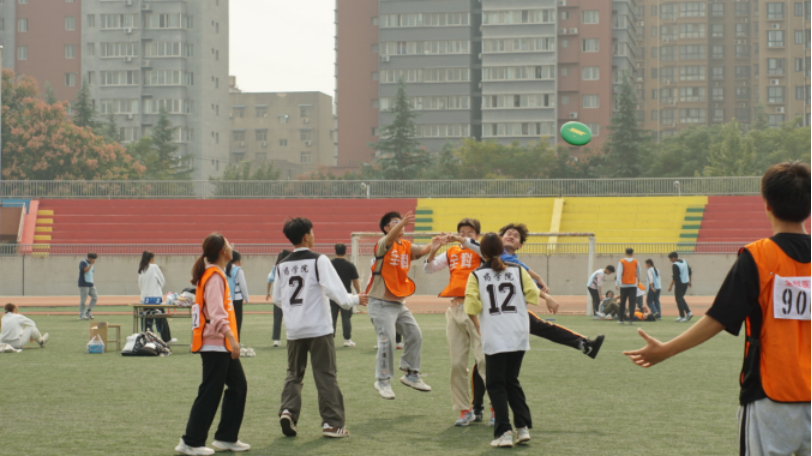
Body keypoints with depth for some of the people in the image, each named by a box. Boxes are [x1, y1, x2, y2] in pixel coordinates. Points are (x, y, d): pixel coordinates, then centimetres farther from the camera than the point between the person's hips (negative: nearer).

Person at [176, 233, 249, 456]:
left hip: (223, 345, 10)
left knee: (238, 386, 12)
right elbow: (216, 312, -24)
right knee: (210, 393, -6)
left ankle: (226, 438, 18)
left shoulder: (215, 273, 15)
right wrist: (231, 337, -31)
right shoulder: (214, 276, -15)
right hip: (215, 343, -10)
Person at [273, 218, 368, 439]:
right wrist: (355, 299, 1)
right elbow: (336, 292, -16)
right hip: (319, 328, -4)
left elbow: (277, 299, 14)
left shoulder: (282, 265, 7)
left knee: (294, 374, 16)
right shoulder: (318, 260, -9)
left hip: (294, 330, 4)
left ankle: (288, 410, -3)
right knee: (326, 375, 2)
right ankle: (332, 423, 3)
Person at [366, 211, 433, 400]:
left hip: (399, 302, 7)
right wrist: (402, 223, -52)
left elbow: (424, 250, -6)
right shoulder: (383, 244, -10)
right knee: (387, 340, -12)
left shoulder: (407, 246, 9)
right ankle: (383, 381, 1)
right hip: (381, 303, -7)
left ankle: (411, 374, 21)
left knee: (415, 335, 6)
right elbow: (390, 237, -33)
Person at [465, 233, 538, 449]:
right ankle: (523, 427, 10)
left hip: (494, 338, -2)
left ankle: (504, 432, -3)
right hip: (519, 336, 3)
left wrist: (478, 326, 8)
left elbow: (472, 305, -9)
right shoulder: (518, 271, 3)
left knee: (496, 384, 6)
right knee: (512, 380, 18)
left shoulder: (476, 275, -1)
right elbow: (533, 295, -3)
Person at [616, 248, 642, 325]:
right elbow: (639, 272, 10)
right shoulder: (636, 262, 1)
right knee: (632, 303, -2)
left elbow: (619, 273, -10)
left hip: (624, 285, 0)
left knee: (622, 303, 9)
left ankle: (621, 319, 12)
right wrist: (639, 280, 29)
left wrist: (618, 283, -13)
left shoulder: (622, 262, -3)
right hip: (633, 284, 0)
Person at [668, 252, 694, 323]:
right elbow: (690, 272, 14)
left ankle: (682, 317, 0)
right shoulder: (685, 262, 10)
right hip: (686, 283, 8)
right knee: (681, 298, 20)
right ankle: (688, 313, 10)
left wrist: (671, 286, -14)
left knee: (679, 299, 1)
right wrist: (690, 282, 21)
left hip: (679, 284, -8)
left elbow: (675, 277, -20)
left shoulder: (675, 265, -16)